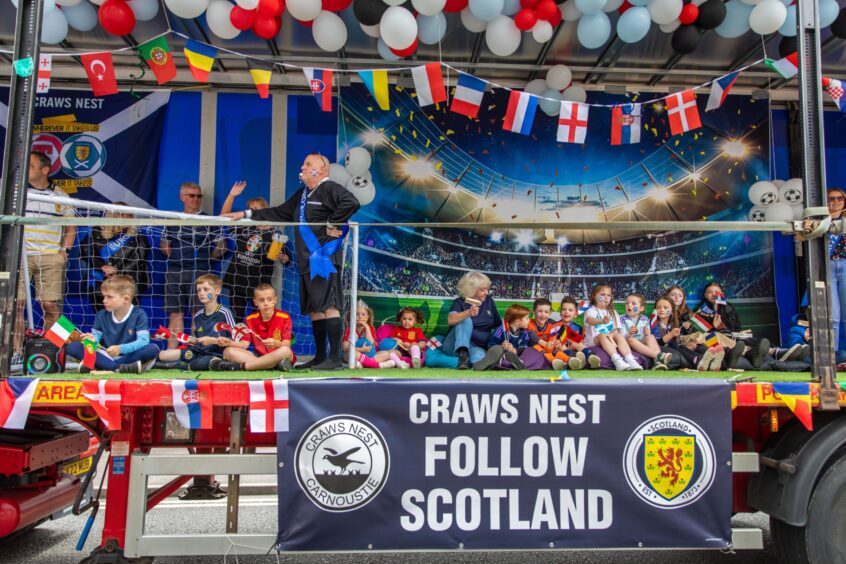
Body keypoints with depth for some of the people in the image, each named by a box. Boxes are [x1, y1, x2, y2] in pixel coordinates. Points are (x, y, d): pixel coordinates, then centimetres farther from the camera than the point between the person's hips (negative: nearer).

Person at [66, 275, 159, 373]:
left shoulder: (138, 314, -7)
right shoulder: (101, 315, 5)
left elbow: (143, 340, -16)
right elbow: (97, 335, 6)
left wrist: (120, 348, -31)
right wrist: (93, 340, -19)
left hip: (129, 355, -3)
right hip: (106, 356, 3)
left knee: (153, 349, -34)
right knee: (72, 347, -15)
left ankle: (98, 366, -27)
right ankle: (120, 367, -31)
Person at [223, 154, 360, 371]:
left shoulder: (329, 188, -6)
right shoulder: (302, 194, 23)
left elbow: (351, 203, -23)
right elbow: (281, 213, 28)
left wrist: (331, 225, -16)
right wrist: (246, 214, 25)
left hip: (324, 257, -10)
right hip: (308, 261, 10)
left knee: (329, 306, -12)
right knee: (314, 309, 11)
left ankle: (335, 358, -11)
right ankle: (320, 357, 18)